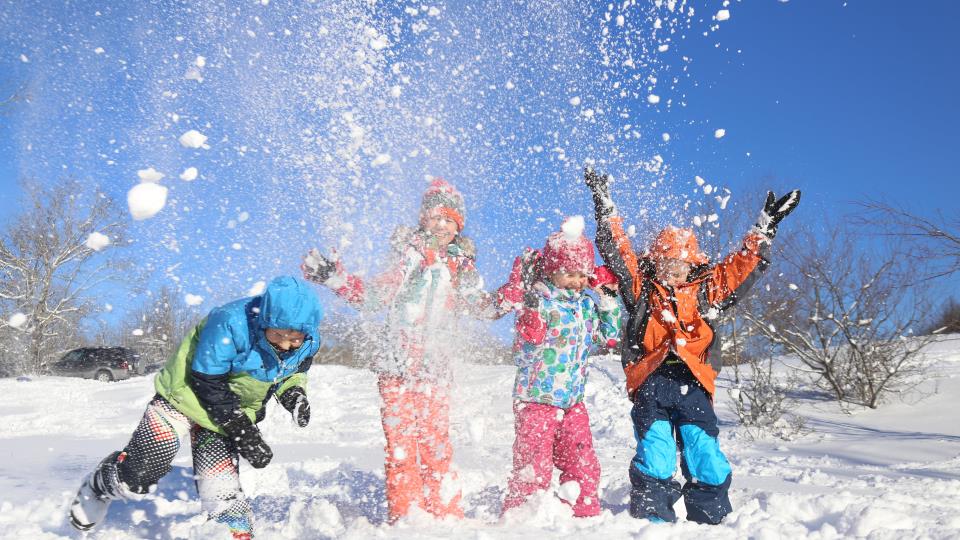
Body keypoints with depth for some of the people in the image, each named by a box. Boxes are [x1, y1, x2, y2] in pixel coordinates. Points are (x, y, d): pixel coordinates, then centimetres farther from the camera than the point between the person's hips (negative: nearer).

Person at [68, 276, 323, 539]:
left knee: (221, 490, -7)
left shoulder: (307, 341, -17)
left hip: (235, 411, 4)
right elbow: (210, 385, -28)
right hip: (188, 395, -4)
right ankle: (99, 486, 32)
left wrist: (294, 394, -16)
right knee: (141, 471, -2)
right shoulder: (230, 323, -36)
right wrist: (243, 431, -27)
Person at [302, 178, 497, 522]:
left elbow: (484, 307, 15)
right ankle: (404, 514, 13)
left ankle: (445, 513, 18)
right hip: (397, 367, -2)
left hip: (437, 371, 2)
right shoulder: (409, 255, 0)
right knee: (400, 445, 0)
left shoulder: (462, 265, 9)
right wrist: (333, 277, -20)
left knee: (437, 445, 6)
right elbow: (372, 296, -7)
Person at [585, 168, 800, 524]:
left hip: (693, 386, 2)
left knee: (708, 464, -1)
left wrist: (765, 228, 21)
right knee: (655, 466, -9)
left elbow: (744, 265, 22)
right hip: (651, 384, -2)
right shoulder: (641, 287, 14)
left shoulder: (706, 290, 18)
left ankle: (712, 524, 12)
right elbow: (616, 251, 12)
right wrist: (605, 207, 11)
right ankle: (652, 522, -1)